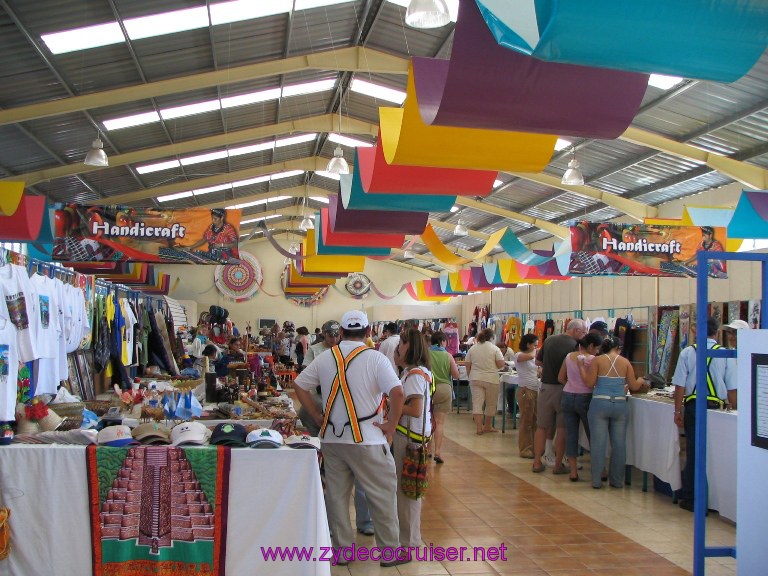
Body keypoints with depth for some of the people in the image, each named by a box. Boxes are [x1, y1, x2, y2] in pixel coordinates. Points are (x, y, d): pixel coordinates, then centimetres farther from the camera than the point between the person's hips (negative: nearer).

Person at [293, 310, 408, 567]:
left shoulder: (324, 358, 3)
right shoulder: (375, 358, -11)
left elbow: (299, 385, 9)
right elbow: (397, 393, -21)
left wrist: (318, 417, 11)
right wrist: (391, 425, -10)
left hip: (331, 438, 4)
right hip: (367, 440, -4)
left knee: (336, 495, 14)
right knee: (383, 495, 8)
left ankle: (341, 551, 23)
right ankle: (390, 552, 15)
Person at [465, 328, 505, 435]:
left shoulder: (472, 348, 6)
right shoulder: (494, 349, -4)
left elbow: (467, 365, 6)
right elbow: (501, 364, -8)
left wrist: (470, 376, 17)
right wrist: (492, 366, 12)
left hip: (475, 379, 2)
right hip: (491, 380, -2)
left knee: (477, 403, 1)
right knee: (490, 404, 12)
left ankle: (479, 428, -7)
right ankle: (487, 427, 21)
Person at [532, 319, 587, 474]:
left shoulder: (549, 340, 6)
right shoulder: (574, 346, -12)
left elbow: (538, 361, 15)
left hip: (546, 387, 5)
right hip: (563, 389, -5)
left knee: (542, 426, 10)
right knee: (562, 428, 4)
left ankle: (537, 462, 12)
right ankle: (558, 465, 6)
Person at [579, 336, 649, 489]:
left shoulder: (597, 360, -1)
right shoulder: (625, 362, 5)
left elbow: (589, 383, -4)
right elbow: (634, 386, 7)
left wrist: (581, 366, 7)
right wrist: (641, 381, 29)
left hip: (600, 403, -1)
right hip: (620, 404, 2)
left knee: (598, 443, 2)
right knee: (619, 443, 9)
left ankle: (597, 480, 4)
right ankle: (617, 480, 15)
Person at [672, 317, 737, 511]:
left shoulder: (687, 352, -1)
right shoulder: (726, 355, -3)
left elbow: (680, 385, -3)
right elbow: (732, 389, -2)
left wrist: (678, 410, 4)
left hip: (692, 407, 1)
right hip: (716, 408, -1)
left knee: (693, 452, 8)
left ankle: (689, 498, 14)